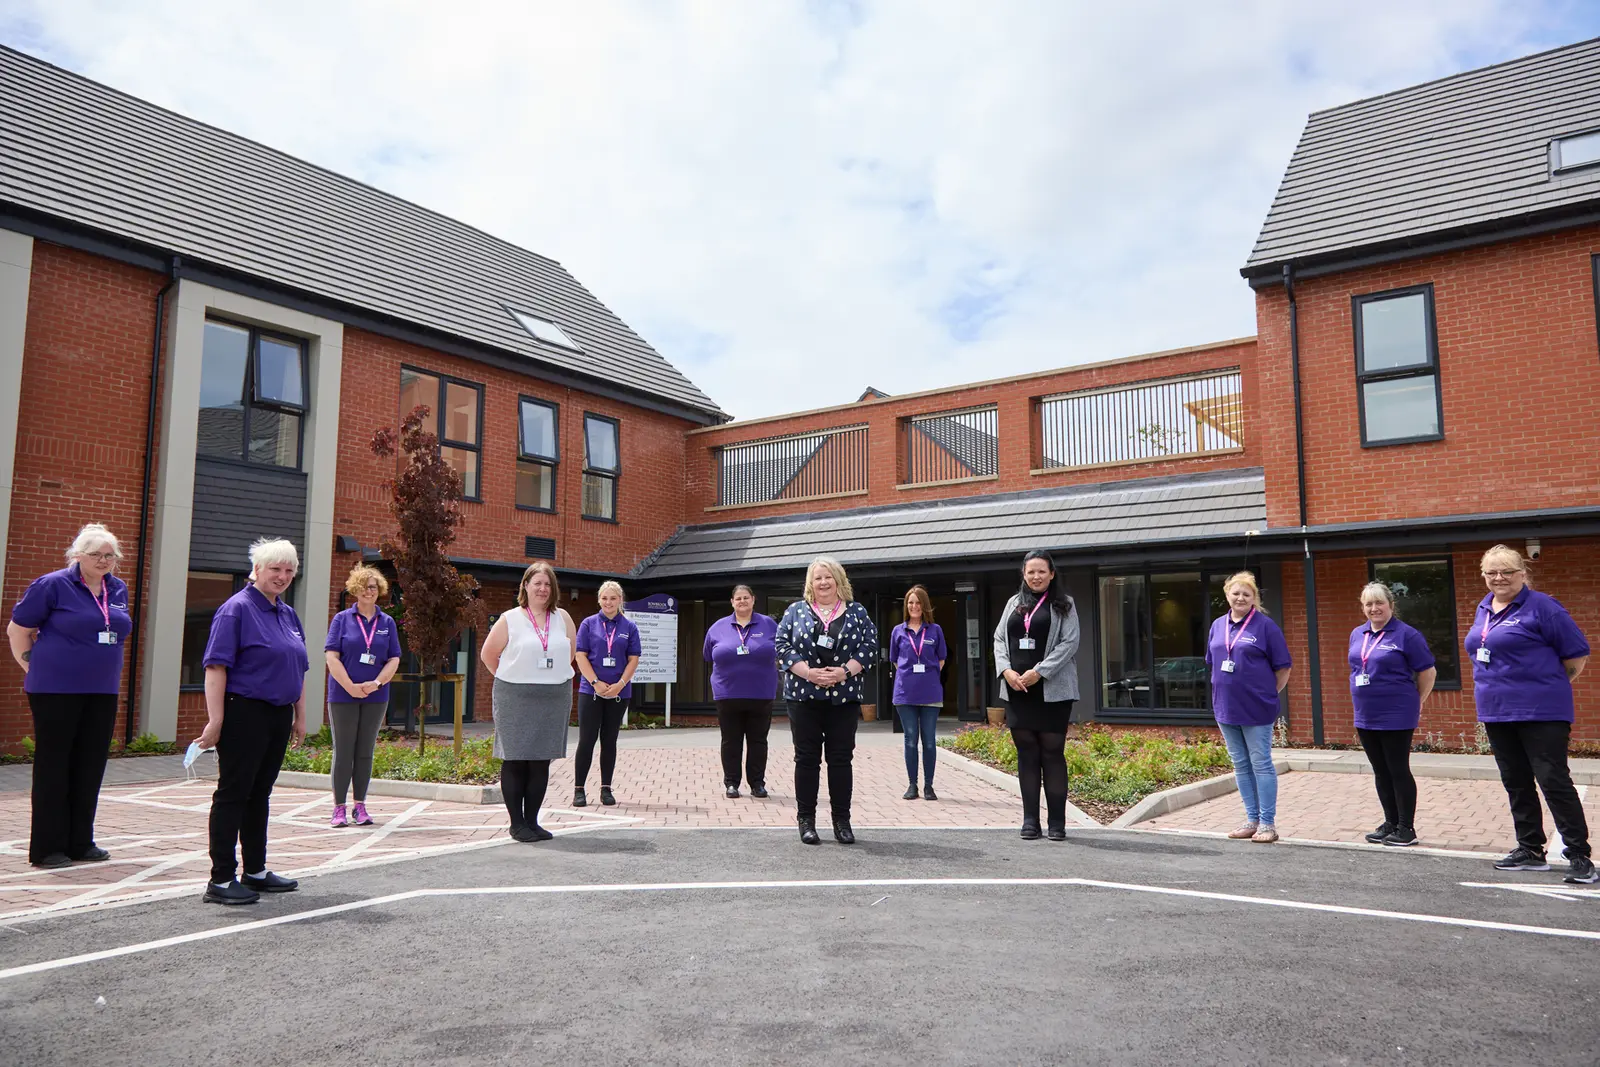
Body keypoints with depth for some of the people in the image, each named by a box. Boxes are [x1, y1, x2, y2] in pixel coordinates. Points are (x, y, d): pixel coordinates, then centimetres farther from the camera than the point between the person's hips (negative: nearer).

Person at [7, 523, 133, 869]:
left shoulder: (118, 590, 9)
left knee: (90, 767, 9)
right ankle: (47, 848, 9)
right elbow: (17, 629, -1)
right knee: (53, 766, 1)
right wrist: (33, 666, -1)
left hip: (102, 691, 6)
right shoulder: (53, 585, -7)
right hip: (56, 690, -5)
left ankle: (81, 842, 19)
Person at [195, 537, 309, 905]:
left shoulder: (288, 614, 14)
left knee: (259, 794, 15)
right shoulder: (237, 609, -9)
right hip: (244, 715, -8)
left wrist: (300, 716, 19)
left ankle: (255, 871, 23)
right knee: (232, 794, -2)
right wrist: (215, 719, -21)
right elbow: (216, 667, -16)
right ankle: (221, 880, 4)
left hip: (278, 716, 8)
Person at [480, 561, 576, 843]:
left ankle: (532, 820, 15)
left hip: (555, 699, 3)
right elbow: (488, 654, 6)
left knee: (541, 762, 6)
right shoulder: (509, 619, 0)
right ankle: (516, 823, 8)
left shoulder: (562, 618, 8)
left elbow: (571, 651, 20)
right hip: (516, 700, -3)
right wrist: (514, 680, 6)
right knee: (515, 761, -1)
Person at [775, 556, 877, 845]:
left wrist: (844, 672, -12)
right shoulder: (795, 611, 8)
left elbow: (870, 645, 1)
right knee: (807, 758, 3)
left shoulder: (857, 612, 8)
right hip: (804, 696, 0)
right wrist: (808, 672, -13)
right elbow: (782, 645, -1)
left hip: (844, 697, 0)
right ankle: (806, 820, 12)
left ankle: (842, 821, 13)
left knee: (841, 758, 3)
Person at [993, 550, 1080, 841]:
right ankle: (1030, 820, 11)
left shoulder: (1064, 605, 3)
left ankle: (1057, 822, 6)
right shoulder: (1014, 603, 14)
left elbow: (1069, 643, -6)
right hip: (1017, 690, 3)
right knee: (1026, 754, 6)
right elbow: (999, 639, 12)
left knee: (1053, 753, 0)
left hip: (1052, 691, -3)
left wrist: (1039, 671, -15)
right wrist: (1006, 670, -6)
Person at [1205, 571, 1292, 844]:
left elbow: (1283, 667, -4)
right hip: (1226, 707, 6)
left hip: (1256, 708, -5)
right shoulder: (1217, 626, 9)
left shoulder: (1265, 626, -6)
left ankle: (1267, 823, 7)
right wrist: (1225, 689, 12)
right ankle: (1252, 819, 21)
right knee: (1240, 765, 12)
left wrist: (1268, 694, 0)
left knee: (1261, 763, 0)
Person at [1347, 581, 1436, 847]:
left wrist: (1416, 703, 1)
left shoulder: (1406, 634, -9)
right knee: (1381, 772, 12)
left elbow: (1428, 672, -5)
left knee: (1398, 771, -1)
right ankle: (1390, 823, 22)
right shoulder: (1357, 635, 9)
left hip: (1396, 716, -6)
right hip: (1365, 716, 6)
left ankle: (1406, 828, 9)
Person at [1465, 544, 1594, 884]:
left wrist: (1548, 685, 0)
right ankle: (1530, 850, 23)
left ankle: (1579, 856, 1)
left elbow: (1577, 654, -9)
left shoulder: (1541, 606, -10)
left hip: (1540, 712, -7)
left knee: (1554, 781, -7)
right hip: (1496, 712, 8)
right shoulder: (1484, 609, 12)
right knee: (1516, 784, 13)